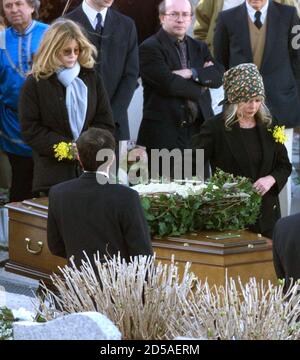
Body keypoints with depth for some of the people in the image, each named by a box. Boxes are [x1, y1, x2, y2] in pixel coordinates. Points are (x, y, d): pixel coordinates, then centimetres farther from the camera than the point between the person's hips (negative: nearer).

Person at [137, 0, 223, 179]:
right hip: (164, 134, -6)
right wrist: (200, 87, -3)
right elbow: (168, 84, -16)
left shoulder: (200, 48, 19)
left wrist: (191, 73, -12)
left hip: (199, 130, 6)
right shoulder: (150, 48, -3)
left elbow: (218, 76, 4)